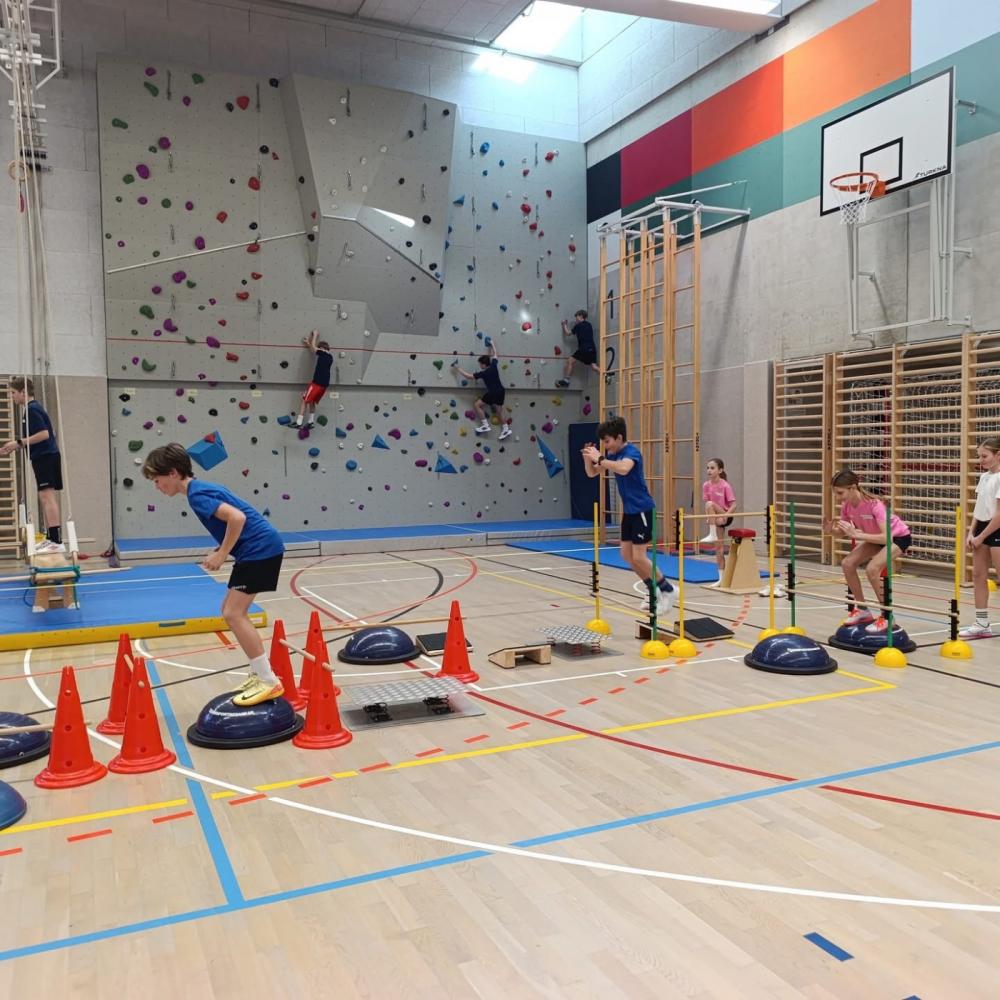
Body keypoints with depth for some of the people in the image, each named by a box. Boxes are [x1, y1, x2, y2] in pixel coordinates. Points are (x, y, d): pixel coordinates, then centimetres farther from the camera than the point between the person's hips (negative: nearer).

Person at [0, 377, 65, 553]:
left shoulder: (32, 409, -11)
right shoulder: (34, 408, 19)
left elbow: (44, 434, -21)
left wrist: (19, 442, -16)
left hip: (45, 457, -10)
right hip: (46, 457, 10)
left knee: (47, 496, -15)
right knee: (46, 498, 12)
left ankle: (57, 541, -20)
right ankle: (51, 539, 17)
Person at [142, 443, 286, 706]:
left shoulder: (197, 494, -13)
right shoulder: (201, 489, 17)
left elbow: (237, 518, -26)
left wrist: (222, 554, -16)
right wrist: (220, 550, 11)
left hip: (261, 549, -10)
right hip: (259, 549, 10)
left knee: (233, 614, -10)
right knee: (232, 611, 16)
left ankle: (269, 682, -8)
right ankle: (260, 673, 21)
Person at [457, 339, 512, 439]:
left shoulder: (483, 373, -15)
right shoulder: (494, 365, 0)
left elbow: (468, 376, -9)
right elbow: (495, 355, 20)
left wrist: (458, 368, -1)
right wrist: (492, 344, 32)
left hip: (493, 393, -8)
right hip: (501, 391, 8)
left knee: (477, 405, 4)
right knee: (499, 410, 20)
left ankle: (485, 426, 2)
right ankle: (506, 429, 20)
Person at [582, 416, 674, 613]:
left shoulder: (631, 452, -19)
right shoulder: (611, 454, 5)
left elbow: (623, 469, -42)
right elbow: (591, 473, 10)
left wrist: (600, 458, -35)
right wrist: (588, 457, -9)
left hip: (642, 510, -9)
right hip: (629, 510, 9)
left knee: (638, 557, -10)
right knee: (627, 555, 11)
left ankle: (666, 589, 8)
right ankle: (652, 590, 26)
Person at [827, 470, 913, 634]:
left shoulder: (874, 504, -36)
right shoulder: (846, 505, -16)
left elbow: (887, 537, -43)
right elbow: (844, 533, -5)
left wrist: (856, 534, -47)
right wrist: (833, 529, -28)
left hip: (898, 537, -7)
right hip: (877, 537, 7)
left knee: (872, 569, -28)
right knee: (847, 564, -8)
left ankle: (886, 617, -12)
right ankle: (862, 609, 8)